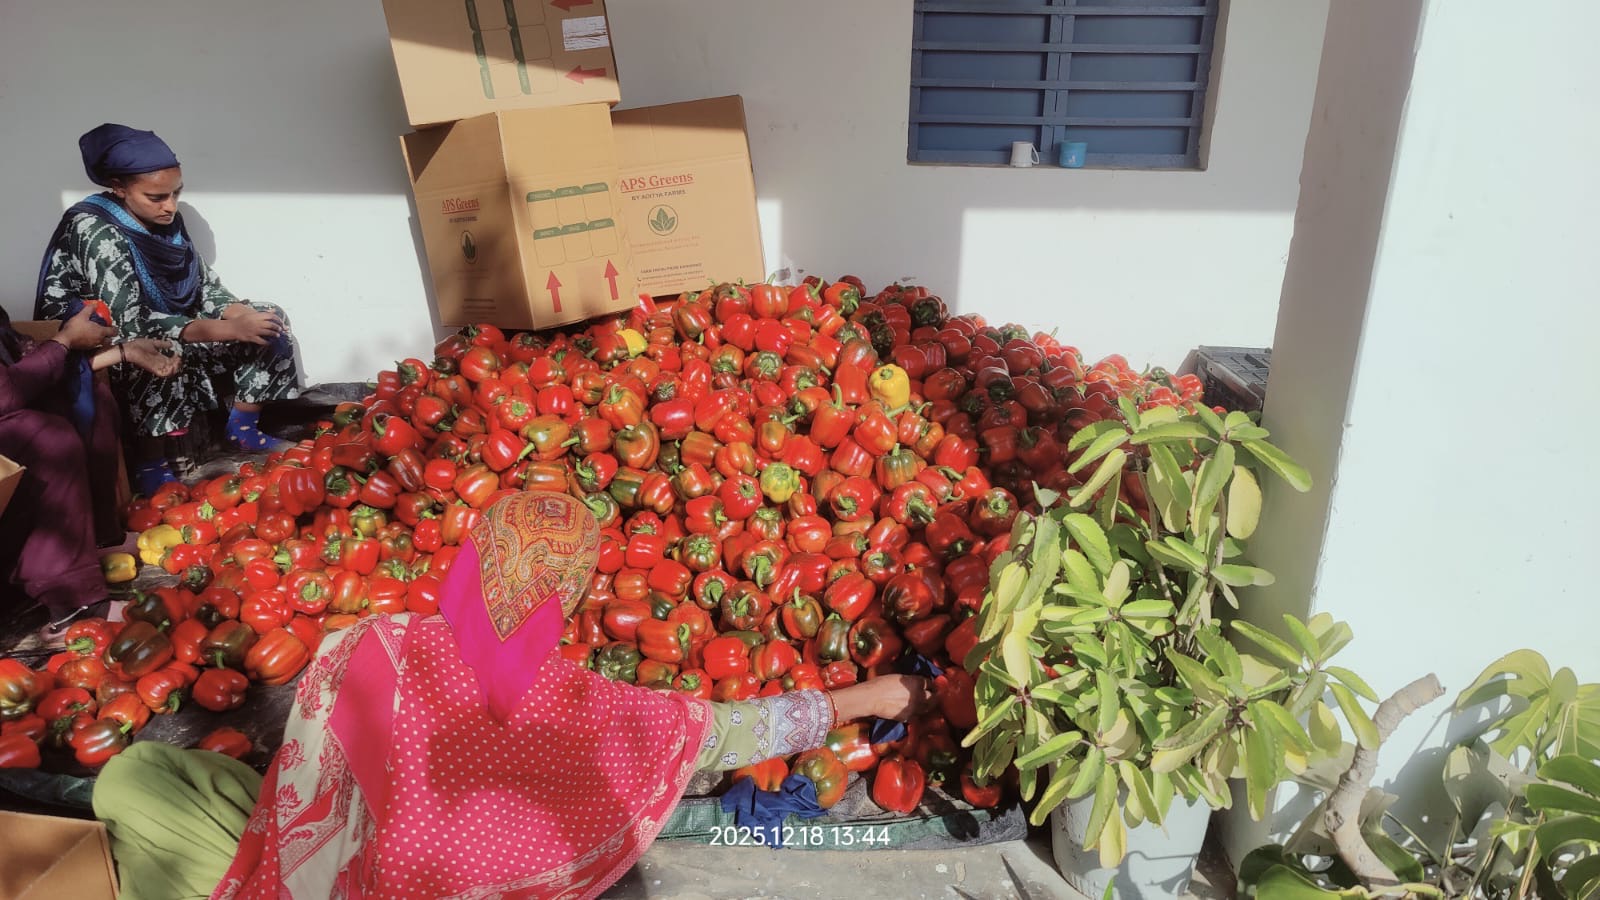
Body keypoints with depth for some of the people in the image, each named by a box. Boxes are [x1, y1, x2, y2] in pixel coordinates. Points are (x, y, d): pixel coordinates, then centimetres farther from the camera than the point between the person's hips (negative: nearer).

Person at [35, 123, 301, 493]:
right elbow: (129, 324, -32)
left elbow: (204, 283, 2)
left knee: (268, 322, -6)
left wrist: (240, 313, -21)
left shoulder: (163, 219, -3)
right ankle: (150, 466, -18)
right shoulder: (95, 230, -25)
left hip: (165, 328, 8)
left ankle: (243, 428, 6)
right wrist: (225, 330, -39)